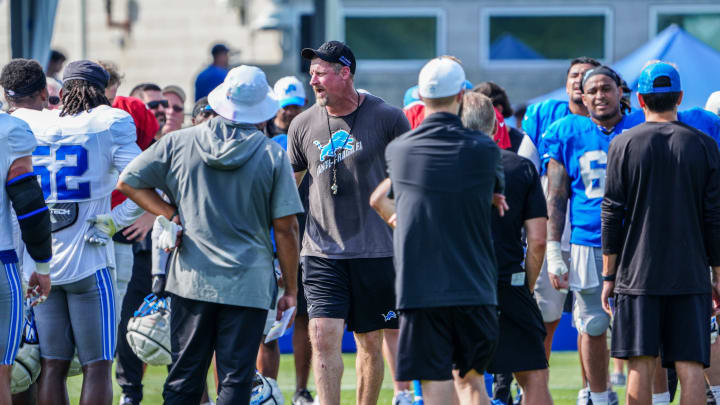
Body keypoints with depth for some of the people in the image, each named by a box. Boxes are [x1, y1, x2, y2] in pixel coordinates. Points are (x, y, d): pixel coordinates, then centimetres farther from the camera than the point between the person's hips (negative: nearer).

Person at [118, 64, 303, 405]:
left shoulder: (179, 143, 3)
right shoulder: (273, 156, -3)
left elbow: (128, 182, 7)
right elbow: (285, 228, -3)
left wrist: (172, 214, 9)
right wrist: (290, 289, 5)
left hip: (191, 280, 2)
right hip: (248, 285, -2)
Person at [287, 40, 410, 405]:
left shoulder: (387, 118, -4)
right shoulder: (304, 125, 5)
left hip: (377, 250, -1)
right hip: (323, 250, 1)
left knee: (371, 342, 6)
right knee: (323, 336, -12)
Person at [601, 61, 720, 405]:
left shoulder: (624, 144, 0)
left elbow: (612, 215, 0)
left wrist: (608, 275, 6)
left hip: (637, 273, -1)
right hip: (690, 274, 1)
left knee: (641, 367, 0)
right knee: (690, 367, -1)